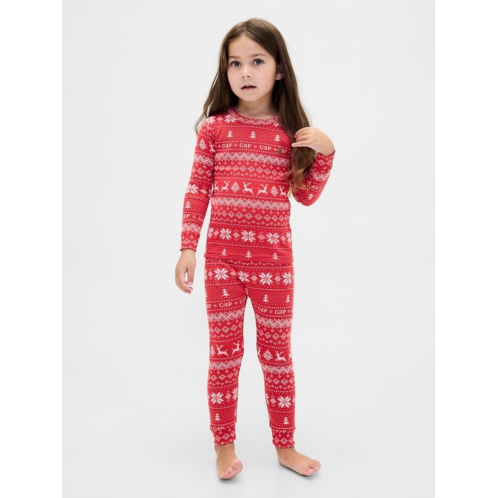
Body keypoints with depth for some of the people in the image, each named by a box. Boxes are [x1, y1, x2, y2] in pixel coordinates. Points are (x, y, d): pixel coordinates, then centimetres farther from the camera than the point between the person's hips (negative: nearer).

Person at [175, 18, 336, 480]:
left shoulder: (292, 130, 2)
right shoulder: (215, 127, 0)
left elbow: (306, 195, 7)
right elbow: (197, 190, 1)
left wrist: (324, 152, -7)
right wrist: (188, 248, -3)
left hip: (274, 256, 1)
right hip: (222, 255, 0)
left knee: (277, 352, 12)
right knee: (224, 353, 9)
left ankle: (284, 445, 29)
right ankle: (224, 446, 26)